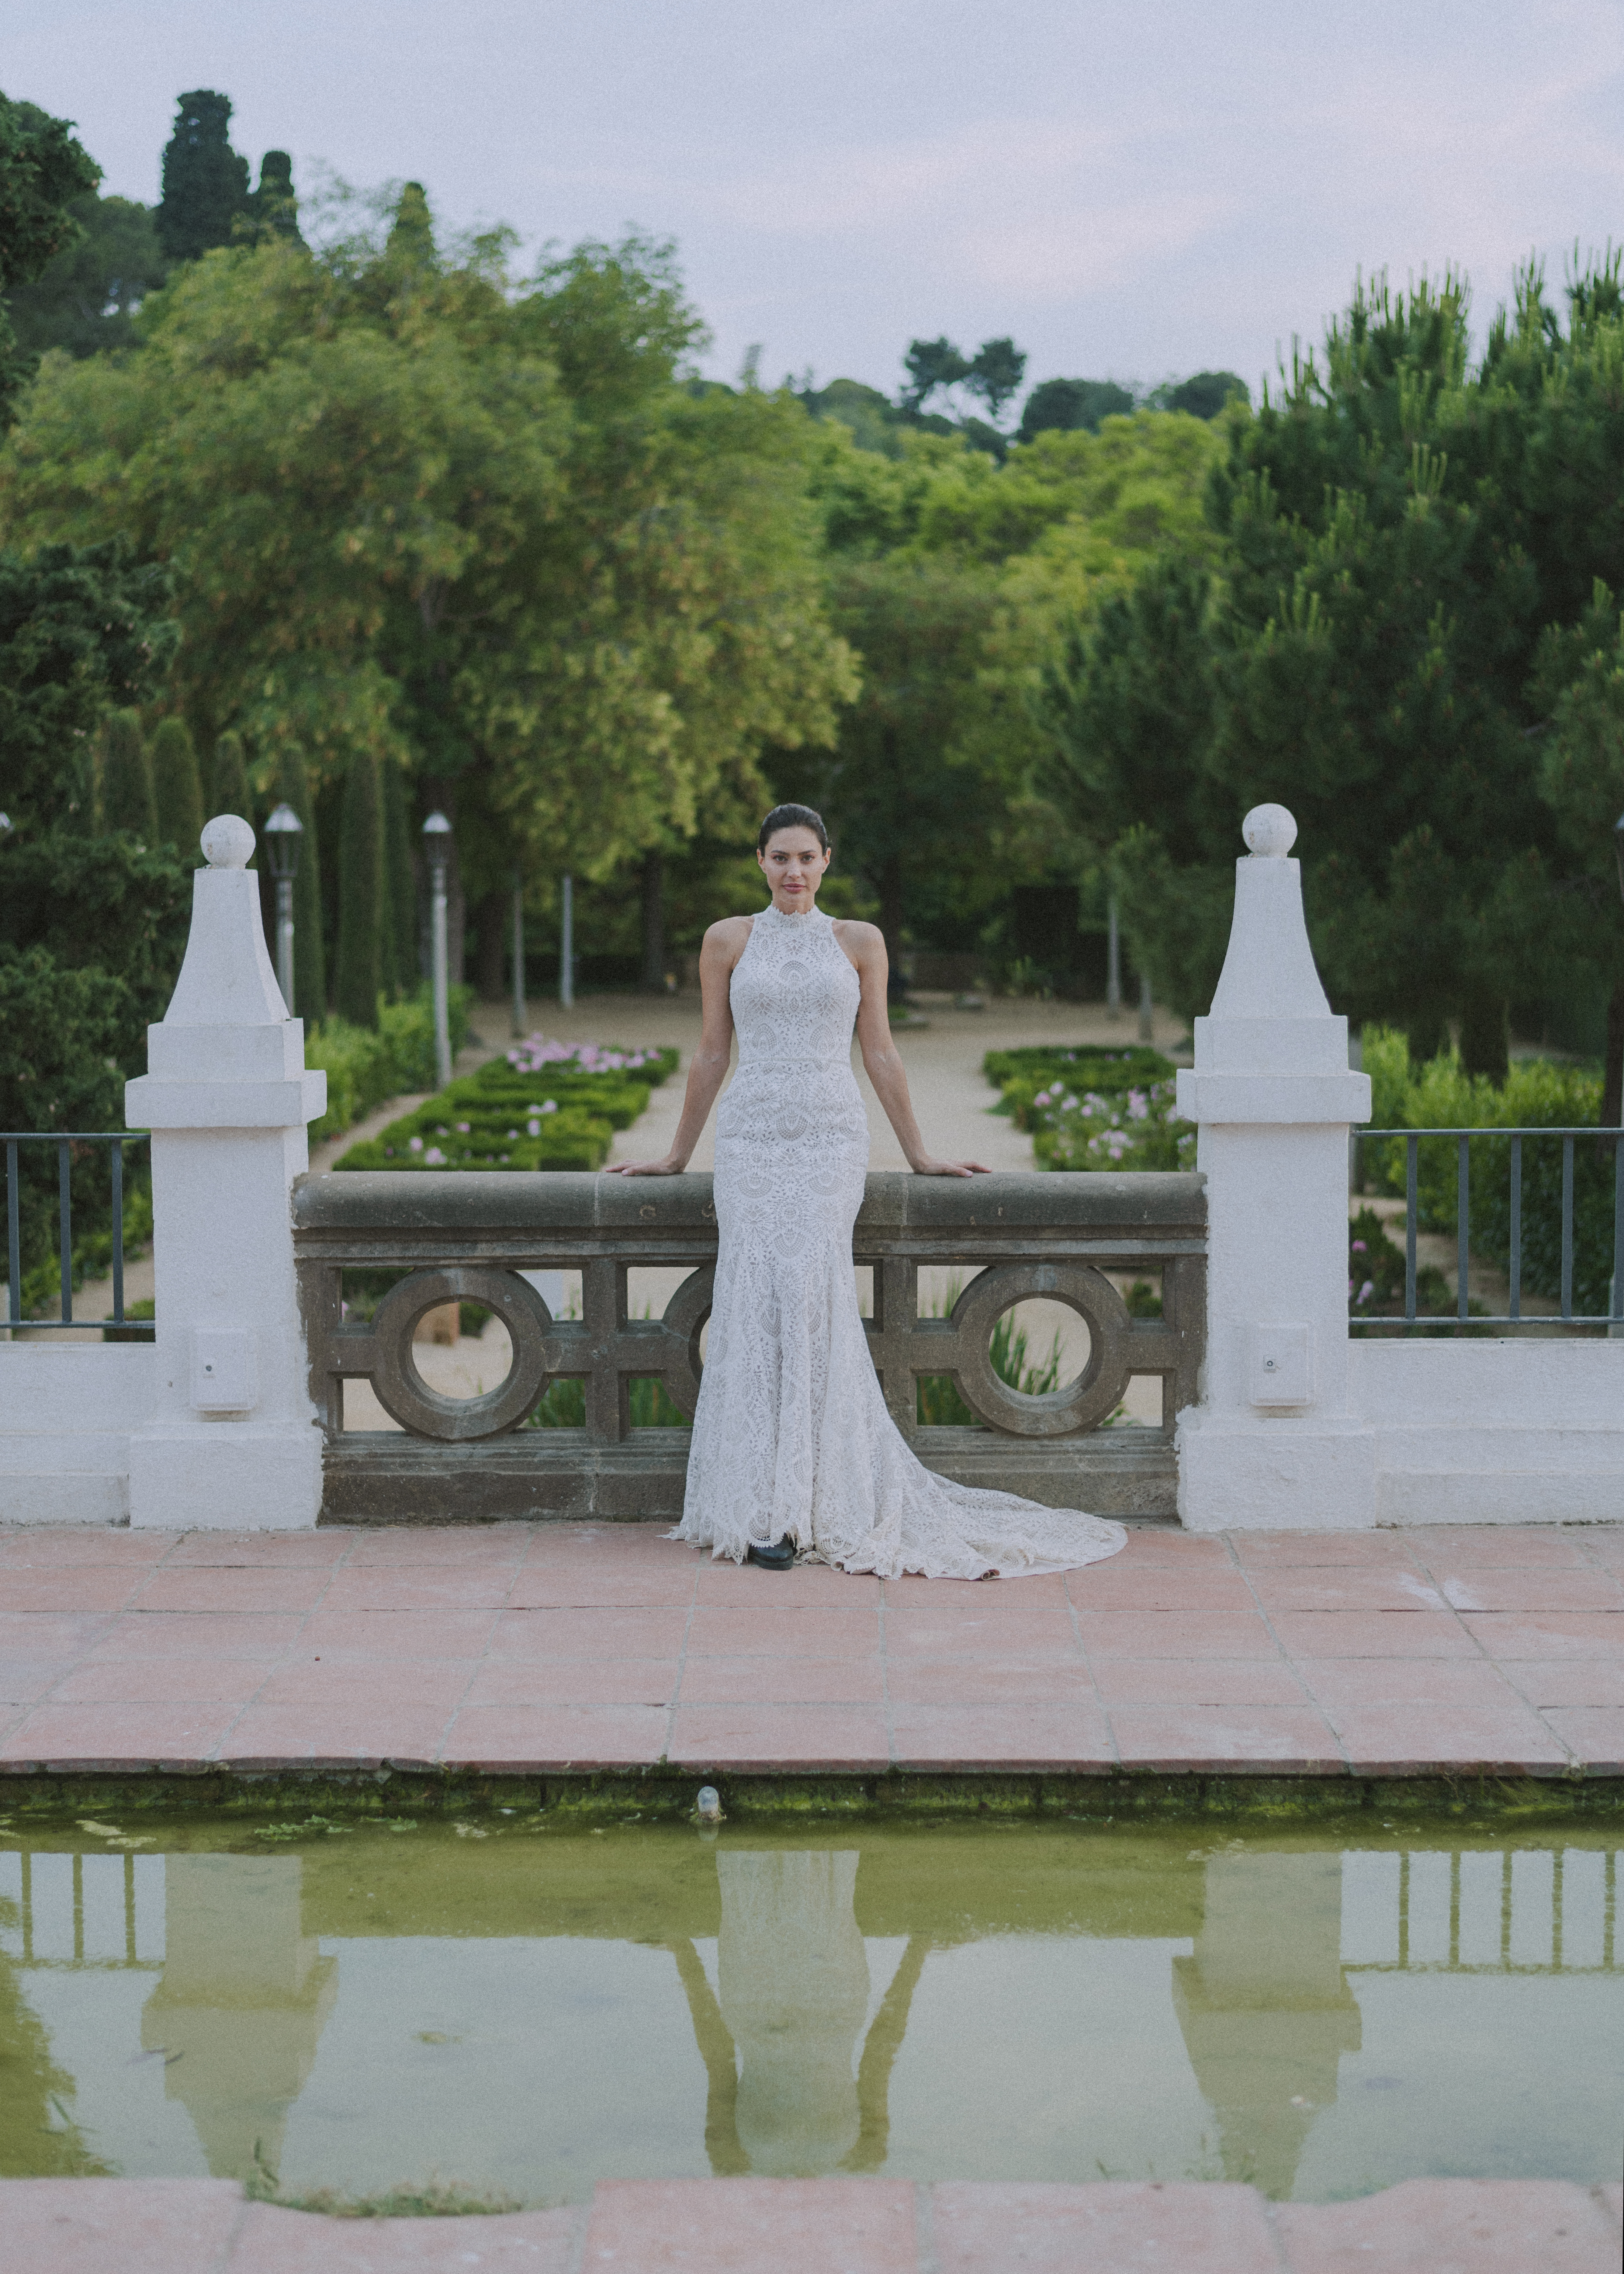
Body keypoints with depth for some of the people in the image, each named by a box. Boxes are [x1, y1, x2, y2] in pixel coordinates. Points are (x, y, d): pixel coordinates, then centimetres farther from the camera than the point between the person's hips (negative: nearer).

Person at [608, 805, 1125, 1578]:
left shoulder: (860, 942, 10)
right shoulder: (728, 941, 10)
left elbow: (880, 1055, 13)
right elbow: (711, 1055, 15)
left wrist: (920, 1156, 13)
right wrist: (677, 1155, 17)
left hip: (831, 1139, -1)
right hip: (752, 1140, 1)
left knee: (809, 1284, -18)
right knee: (758, 1296, -12)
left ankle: (803, 1499, -12)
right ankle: (765, 1508, -8)